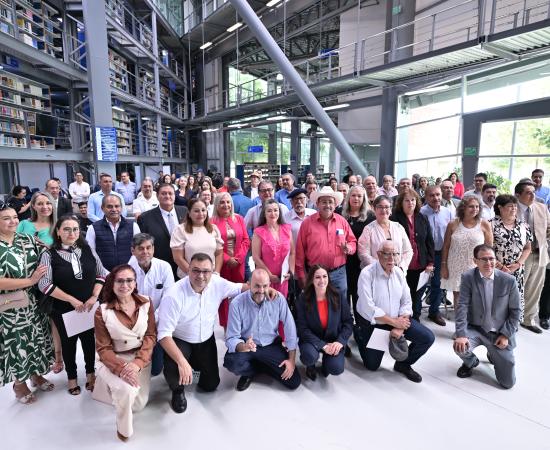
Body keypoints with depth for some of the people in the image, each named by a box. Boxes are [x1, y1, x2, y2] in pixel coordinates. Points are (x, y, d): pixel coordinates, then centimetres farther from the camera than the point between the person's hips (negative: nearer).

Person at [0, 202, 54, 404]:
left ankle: (36, 374, 41)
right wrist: (31, 280, -22)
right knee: (17, 344, 11)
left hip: (34, 303, 5)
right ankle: (19, 384, 33)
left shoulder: (28, 239, 0)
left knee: (37, 339, 19)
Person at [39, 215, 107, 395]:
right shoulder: (49, 255, -9)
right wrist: (72, 300, -16)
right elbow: (44, 284, -14)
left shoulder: (87, 250, -1)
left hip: (90, 306, 2)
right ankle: (72, 377, 36)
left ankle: (91, 373, 35)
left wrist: (94, 296, -10)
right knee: (68, 342, 15)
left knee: (90, 339, 13)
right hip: (64, 309, -2)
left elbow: (101, 274, 2)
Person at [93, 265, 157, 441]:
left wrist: (137, 363, -20)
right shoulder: (102, 311, -13)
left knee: (139, 404, 7)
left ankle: (114, 384, 37)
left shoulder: (146, 303, -7)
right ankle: (123, 429, 4)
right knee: (127, 391, -30)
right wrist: (121, 368, -26)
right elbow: (103, 348, -11)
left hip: (141, 359, 3)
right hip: (114, 360, -3)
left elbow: (151, 336, -6)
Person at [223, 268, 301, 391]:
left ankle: (256, 367, 15)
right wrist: (243, 346, -43)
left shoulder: (278, 298, -15)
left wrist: (292, 360, -11)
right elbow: (231, 338, -19)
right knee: (231, 362, -33)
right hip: (246, 345, -1)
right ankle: (250, 371, 5)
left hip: (272, 345, 2)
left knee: (294, 382, -8)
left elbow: (290, 329, -9)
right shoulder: (237, 303, -18)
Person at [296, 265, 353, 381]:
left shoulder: (337, 296, -8)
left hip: (334, 340, 1)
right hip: (312, 340, -1)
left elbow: (348, 322, -3)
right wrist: (323, 345, -21)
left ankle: (327, 359, 16)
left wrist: (340, 341, -18)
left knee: (336, 368, -23)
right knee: (310, 356, -33)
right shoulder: (303, 299, -12)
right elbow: (302, 328, -13)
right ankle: (310, 366, 7)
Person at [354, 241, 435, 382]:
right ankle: (358, 333, 31)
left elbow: (406, 303, -2)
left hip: (396, 320, 5)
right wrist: (394, 322, -20)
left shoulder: (399, 273, -3)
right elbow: (368, 309, -26)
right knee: (372, 365, 5)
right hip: (372, 323, -5)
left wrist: (400, 327, -15)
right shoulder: (367, 273, -22)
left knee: (428, 337, -9)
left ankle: (403, 364, 15)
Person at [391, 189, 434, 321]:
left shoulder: (423, 219, 8)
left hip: (420, 266, 4)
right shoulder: (394, 219, -7)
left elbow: (429, 242, 10)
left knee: (417, 297, 13)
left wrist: (430, 262, 5)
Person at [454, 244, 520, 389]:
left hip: (500, 333, 1)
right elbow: (462, 306, -16)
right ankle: (471, 362, 10)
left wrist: (506, 335, -9)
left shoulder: (509, 281, -11)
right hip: (475, 329, 0)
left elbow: (515, 311, -2)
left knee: (508, 383, 2)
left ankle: (493, 354, 38)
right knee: (460, 346, -31)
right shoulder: (468, 277, -12)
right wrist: (461, 334, -26)